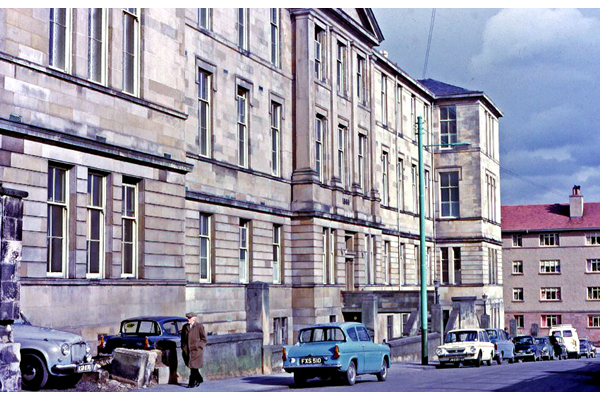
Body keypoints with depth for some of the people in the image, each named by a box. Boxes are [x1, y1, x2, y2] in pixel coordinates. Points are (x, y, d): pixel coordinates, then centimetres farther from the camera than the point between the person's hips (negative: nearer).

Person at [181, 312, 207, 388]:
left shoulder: (199, 326, -2)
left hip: (196, 350, -5)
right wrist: (183, 347, 10)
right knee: (191, 366, 8)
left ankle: (192, 383, -4)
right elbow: (182, 338, 19)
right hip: (187, 350, 5)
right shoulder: (185, 327, 11)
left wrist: (198, 346, -7)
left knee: (193, 366, -8)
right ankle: (199, 379, 27)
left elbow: (203, 339, 1)